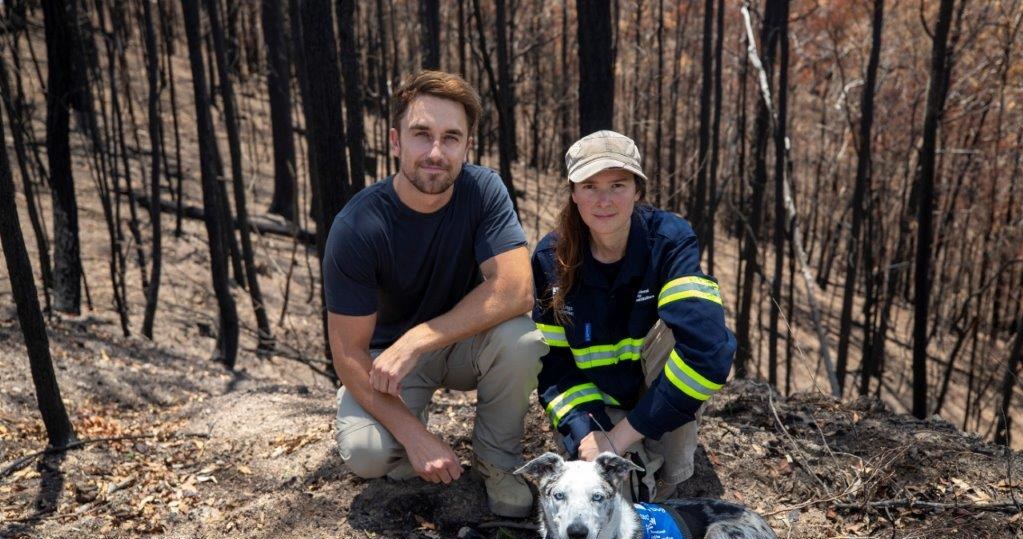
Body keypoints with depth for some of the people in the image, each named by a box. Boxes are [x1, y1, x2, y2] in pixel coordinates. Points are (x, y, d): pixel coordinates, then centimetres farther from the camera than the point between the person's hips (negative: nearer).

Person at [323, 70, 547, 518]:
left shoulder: (483, 190, -19)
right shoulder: (356, 228, -23)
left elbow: (516, 290, -29)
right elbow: (349, 352, -20)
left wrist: (415, 341, -33)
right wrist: (414, 435, -28)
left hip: (466, 342, 2)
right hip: (387, 355, -1)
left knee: (521, 337, -31)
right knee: (365, 453, -28)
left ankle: (496, 460, -4)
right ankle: (408, 433, 10)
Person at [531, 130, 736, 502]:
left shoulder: (670, 241, -24)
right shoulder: (551, 258, -14)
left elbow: (706, 348, -36)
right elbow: (555, 362, -9)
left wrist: (622, 435, -33)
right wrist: (586, 432, -27)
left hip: (661, 395, 0)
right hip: (598, 400, 1)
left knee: (675, 325, -32)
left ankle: (669, 460, -12)